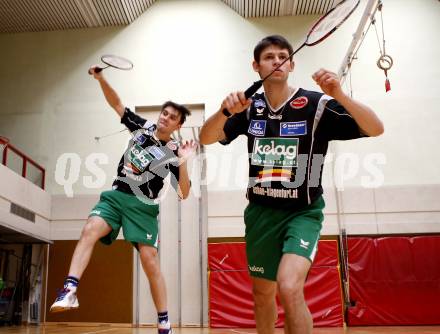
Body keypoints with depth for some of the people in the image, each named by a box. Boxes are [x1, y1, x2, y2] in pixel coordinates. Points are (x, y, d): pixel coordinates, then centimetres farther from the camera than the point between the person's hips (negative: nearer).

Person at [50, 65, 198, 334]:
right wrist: (101, 77, -2)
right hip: (116, 195, 3)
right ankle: (70, 290, -31)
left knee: (150, 260, -11)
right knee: (91, 230, -25)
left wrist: (184, 163, -21)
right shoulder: (142, 127, 7)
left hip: (143, 205, -3)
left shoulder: (174, 153, -3)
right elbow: (117, 103, 12)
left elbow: (183, 194, -7)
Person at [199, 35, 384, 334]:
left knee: (289, 288, -26)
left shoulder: (316, 104, -11)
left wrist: (340, 96, -34)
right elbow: (206, 138, -7)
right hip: (261, 211, 4)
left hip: (303, 212, -4)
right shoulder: (249, 108, 0)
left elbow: (376, 129, -16)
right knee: (262, 293, 15)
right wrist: (226, 110, -27)